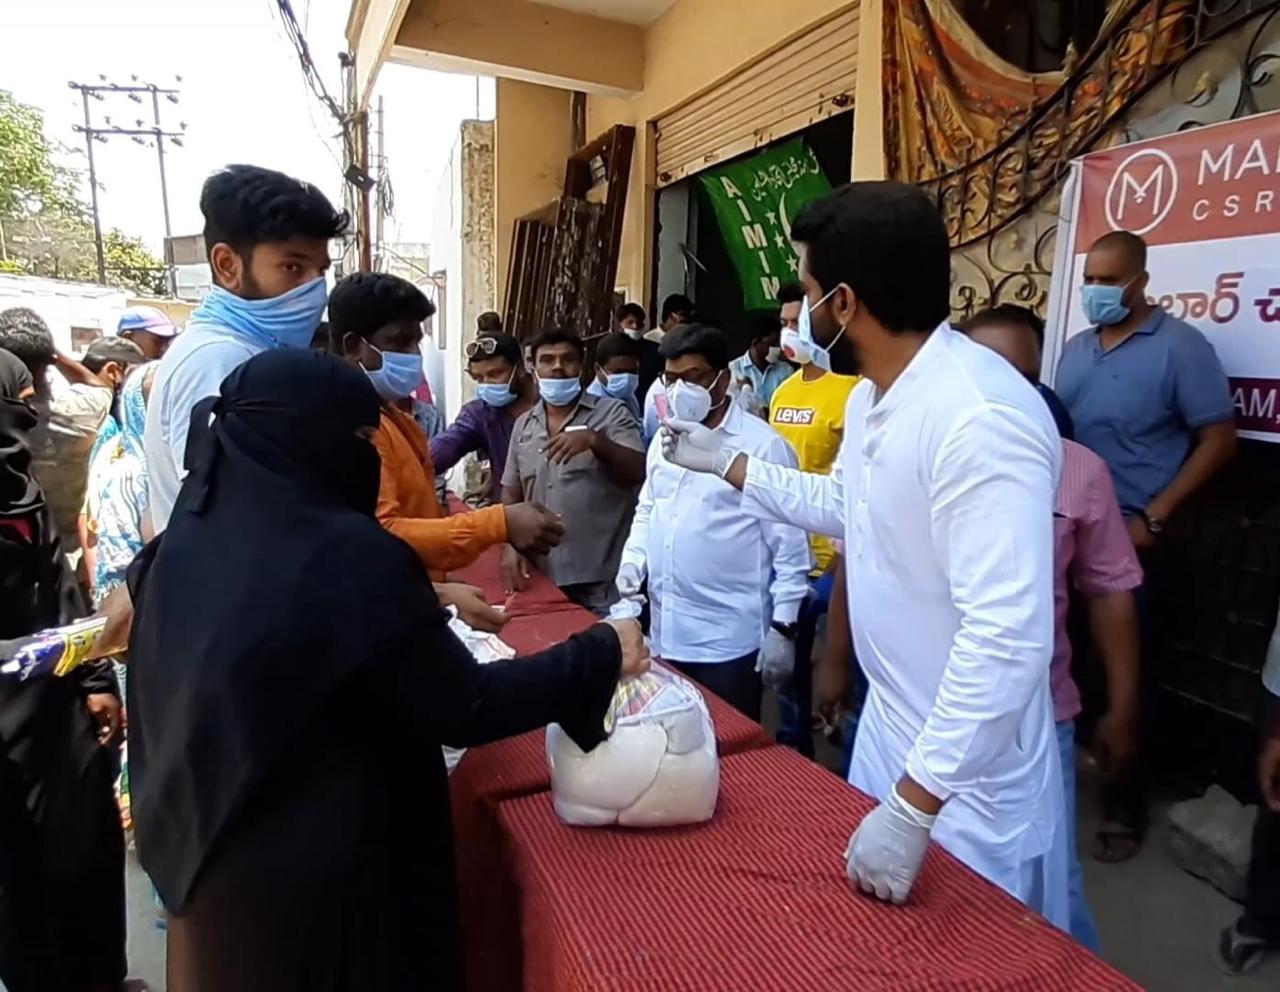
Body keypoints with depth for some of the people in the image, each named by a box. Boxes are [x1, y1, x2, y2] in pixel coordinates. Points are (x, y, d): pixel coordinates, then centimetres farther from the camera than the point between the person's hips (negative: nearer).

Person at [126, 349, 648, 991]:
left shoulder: (186, 540, -5)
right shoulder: (351, 557, -27)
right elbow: (464, 709, -23)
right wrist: (600, 655, -14)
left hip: (208, 850, 7)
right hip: (329, 861, -6)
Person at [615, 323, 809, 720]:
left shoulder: (763, 444, -11)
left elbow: (790, 545, -10)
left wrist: (782, 628, -10)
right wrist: (633, 560, 2)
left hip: (730, 639, -6)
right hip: (666, 632, 6)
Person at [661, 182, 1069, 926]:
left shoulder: (980, 419, -30)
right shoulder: (870, 396, 2)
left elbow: (1007, 638, -33)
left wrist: (911, 808, -29)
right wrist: (725, 460, 19)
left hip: (968, 765, -9)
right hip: (890, 724, 9)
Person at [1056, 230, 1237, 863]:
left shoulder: (1179, 346, -8)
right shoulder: (1076, 349, 10)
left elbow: (1218, 439, -10)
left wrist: (1152, 520, -15)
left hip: (1127, 538, -5)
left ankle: (1125, 806, 23)